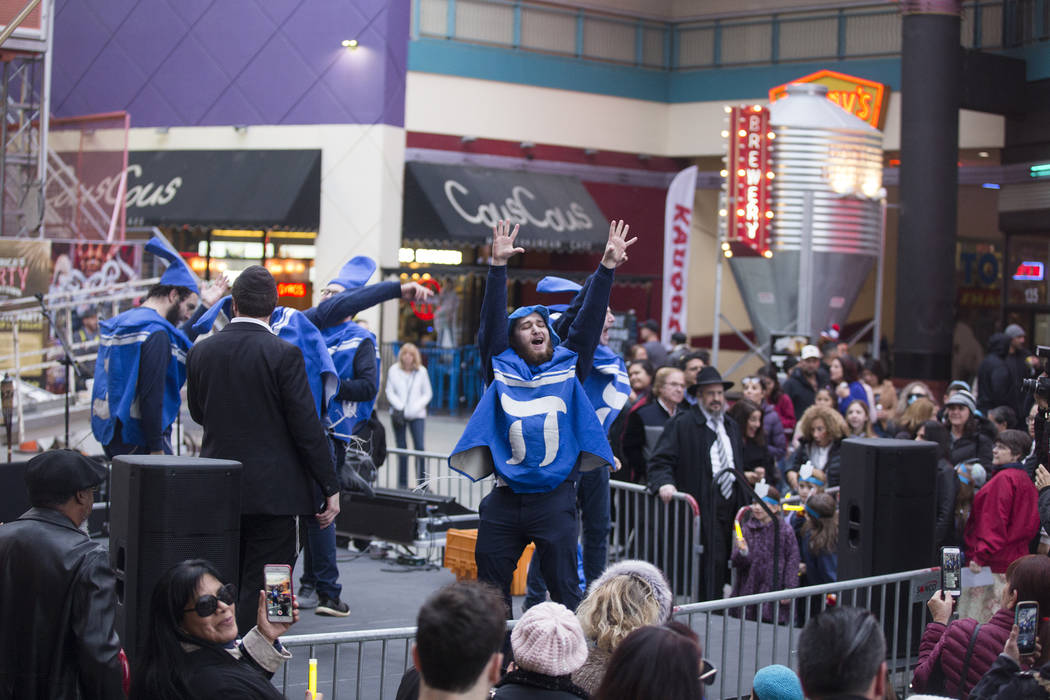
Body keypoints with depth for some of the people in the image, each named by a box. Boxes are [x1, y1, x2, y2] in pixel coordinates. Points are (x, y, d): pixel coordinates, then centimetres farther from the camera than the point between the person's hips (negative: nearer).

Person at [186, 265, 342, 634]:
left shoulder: (201, 351, 2)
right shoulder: (284, 354, -13)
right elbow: (307, 427, -12)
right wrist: (330, 488, -6)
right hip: (272, 490, -5)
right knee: (260, 590, -1)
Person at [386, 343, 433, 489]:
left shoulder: (421, 371, 3)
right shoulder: (394, 370, 3)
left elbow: (427, 393, 7)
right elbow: (390, 392, 5)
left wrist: (416, 408, -7)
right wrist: (399, 407, -9)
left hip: (416, 415, -1)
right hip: (399, 413, 1)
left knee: (419, 447, -11)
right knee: (401, 449, 2)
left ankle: (421, 482, -6)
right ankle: (402, 483, 9)